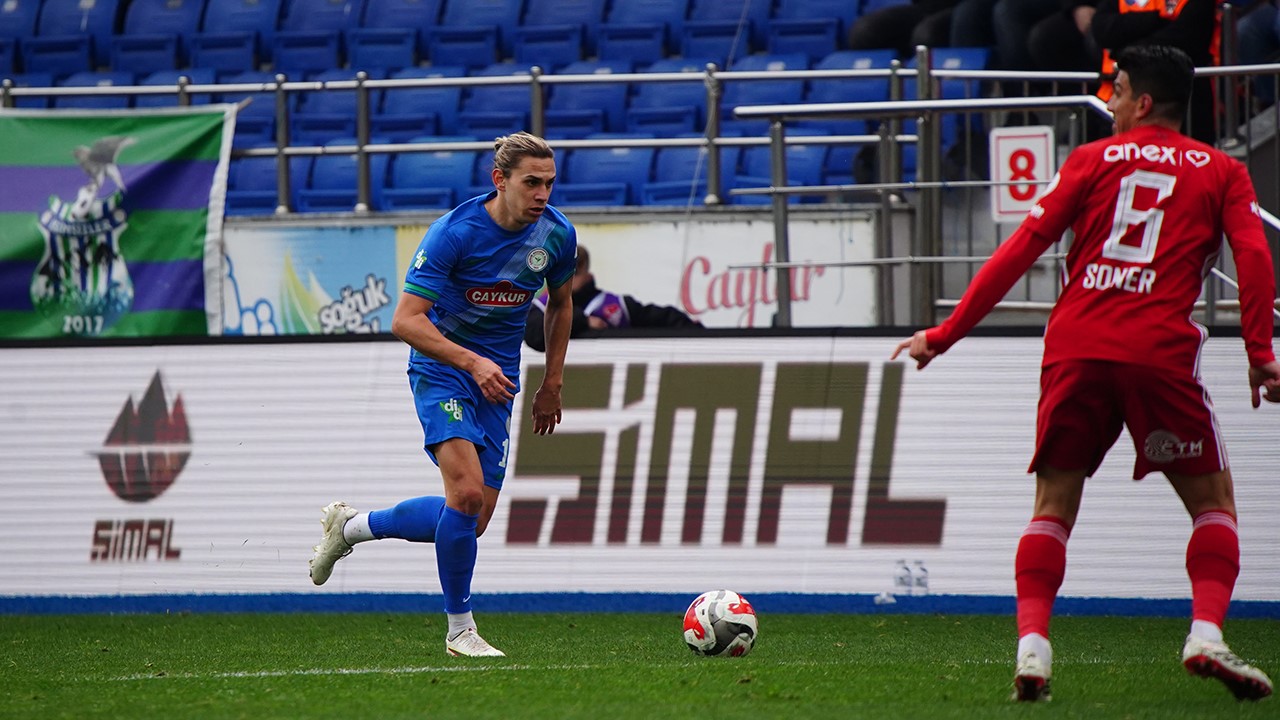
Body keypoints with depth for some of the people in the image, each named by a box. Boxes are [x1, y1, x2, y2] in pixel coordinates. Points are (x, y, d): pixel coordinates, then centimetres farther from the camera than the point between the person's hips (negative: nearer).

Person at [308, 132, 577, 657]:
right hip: (441, 369, -6)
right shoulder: (454, 232, -20)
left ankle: (352, 526, 25)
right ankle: (459, 629, -10)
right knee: (468, 493, -24)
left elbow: (560, 303, 17)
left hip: (498, 379, 6)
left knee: (470, 522, 1)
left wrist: (552, 384, 16)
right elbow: (405, 320, -21)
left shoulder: (557, 234, -3)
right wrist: (473, 362, -31)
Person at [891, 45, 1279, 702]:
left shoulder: (1092, 160, 13)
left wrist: (946, 334, 8)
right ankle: (1206, 635, -9)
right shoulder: (1222, 173, 13)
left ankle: (1032, 644, -7)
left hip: (1074, 350, 1)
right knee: (1212, 501, 12)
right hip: (1159, 352, -1)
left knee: (1053, 506, 11)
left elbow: (1023, 247, 7)